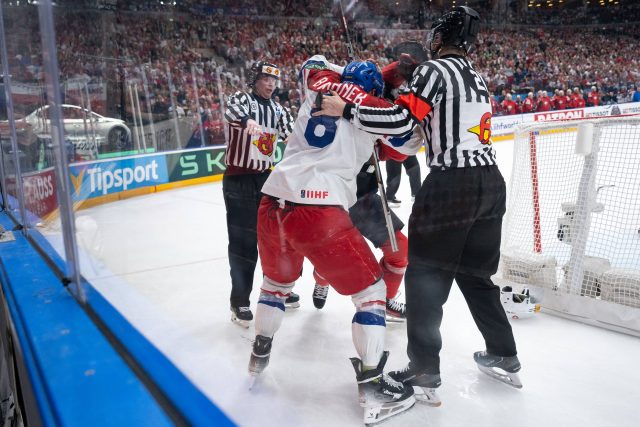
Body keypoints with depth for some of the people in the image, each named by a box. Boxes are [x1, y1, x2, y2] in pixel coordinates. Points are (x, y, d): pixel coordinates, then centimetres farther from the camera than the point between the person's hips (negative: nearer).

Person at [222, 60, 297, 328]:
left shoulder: (278, 110, 11)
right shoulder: (241, 99, -7)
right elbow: (232, 111, -30)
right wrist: (247, 120, -53)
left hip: (266, 178, 6)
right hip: (238, 180, -6)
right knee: (243, 241, -5)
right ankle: (239, 301, 6)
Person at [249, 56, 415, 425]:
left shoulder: (319, 87, 18)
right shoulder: (374, 110, 7)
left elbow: (313, 67, 40)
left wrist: (343, 75, 46)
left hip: (272, 205, 6)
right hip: (320, 213, -6)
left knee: (278, 280, 31)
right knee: (371, 289, 11)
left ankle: (260, 356, 45)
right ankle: (373, 386, 12)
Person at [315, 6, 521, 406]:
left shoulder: (435, 69, -7)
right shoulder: (477, 77, 19)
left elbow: (402, 120, -19)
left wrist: (347, 110, -11)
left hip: (453, 185, -8)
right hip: (491, 181, 8)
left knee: (426, 276, 2)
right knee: (476, 274, 19)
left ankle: (424, 375, 8)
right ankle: (505, 358, 29)